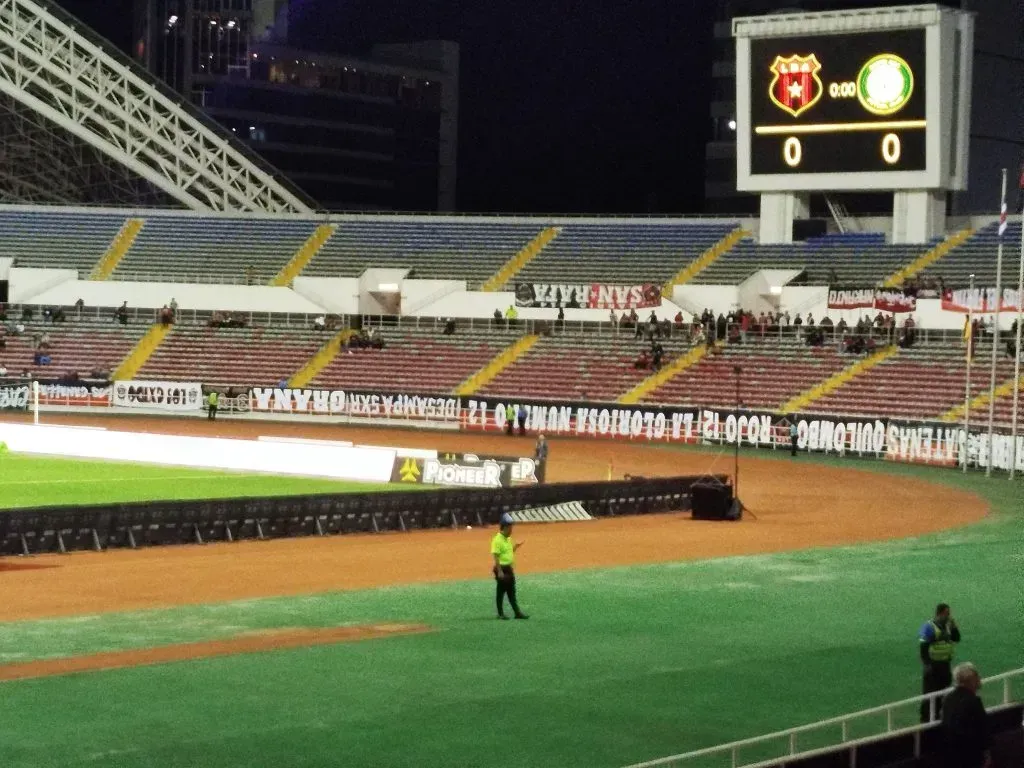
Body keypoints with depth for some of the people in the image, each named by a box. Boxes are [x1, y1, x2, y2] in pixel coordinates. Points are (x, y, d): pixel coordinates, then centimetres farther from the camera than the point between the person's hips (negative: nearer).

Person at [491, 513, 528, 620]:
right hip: (501, 568, -9)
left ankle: (517, 612, 12)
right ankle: (500, 614, 9)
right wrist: (499, 572, -24)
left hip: (509, 568, 9)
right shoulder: (497, 540, -16)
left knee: (512, 592, 10)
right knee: (501, 591, 1)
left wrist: (515, 546, 7)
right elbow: (496, 556, -20)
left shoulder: (508, 539, 12)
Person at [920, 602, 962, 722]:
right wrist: (927, 663, -18)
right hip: (933, 664, -7)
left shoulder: (947, 626, 9)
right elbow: (923, 646, -15)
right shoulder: (929, 627, -13)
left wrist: (953, 624, -1)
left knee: (942, 691, 14)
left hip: (945, 664, 7)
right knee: (929, 692, -5)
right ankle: (925, 718, 1)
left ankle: (936, 715, 26)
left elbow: (956, 639, 10)